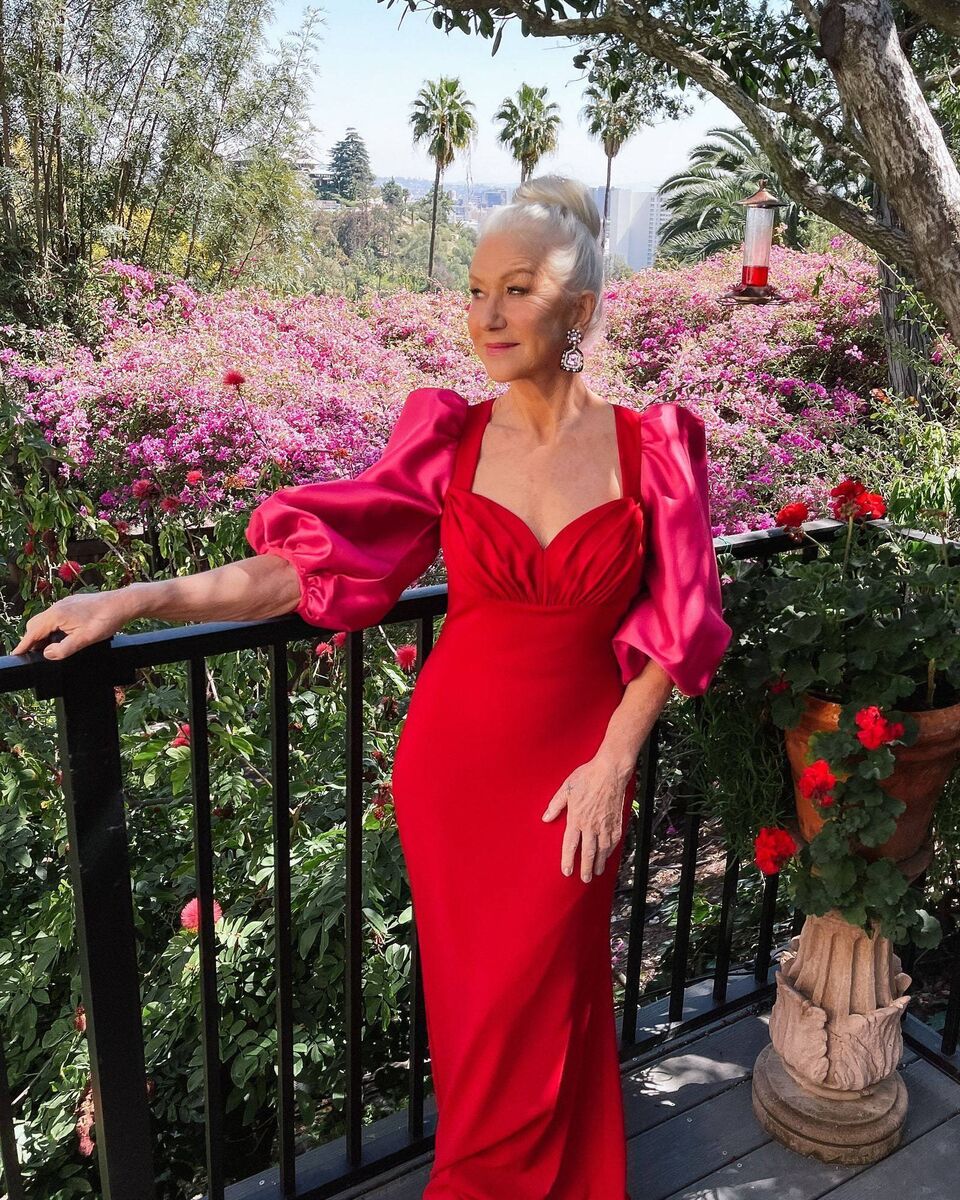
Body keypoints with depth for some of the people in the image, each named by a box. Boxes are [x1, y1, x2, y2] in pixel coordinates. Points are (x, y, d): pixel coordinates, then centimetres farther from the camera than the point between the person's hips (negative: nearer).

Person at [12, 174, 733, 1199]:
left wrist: (613, 760, -7)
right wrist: (139, 598, -12)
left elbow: (676, 624, -1)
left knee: (530, 1023, 10)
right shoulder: (450, 440, -5)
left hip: (576, 770, -1)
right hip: (453, 762, 1)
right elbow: (310, 564, -6)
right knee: (472, 1007, 16)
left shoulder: (653, 447, -6)